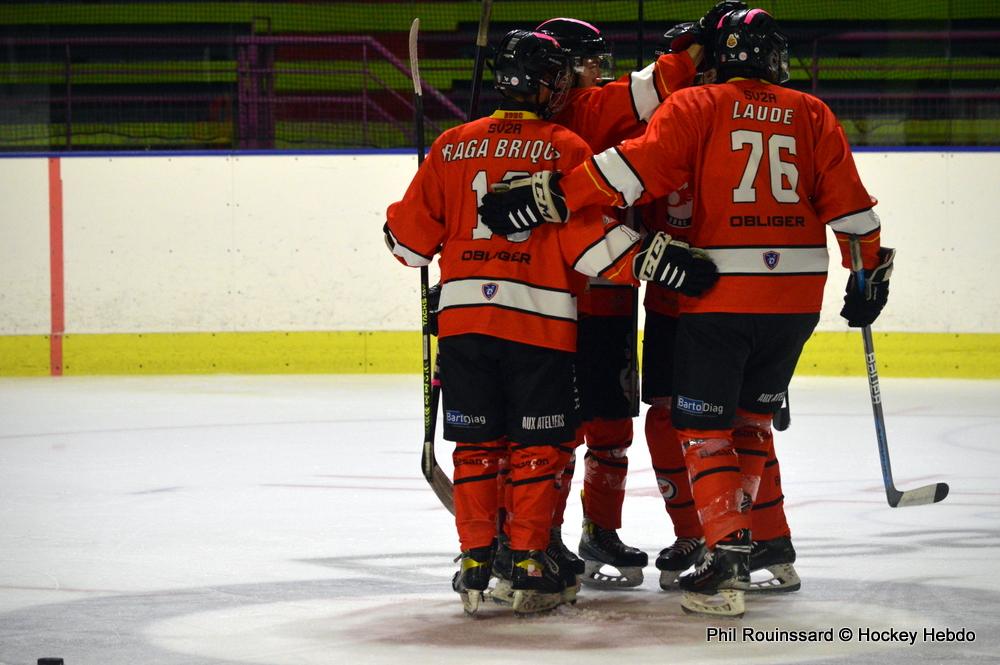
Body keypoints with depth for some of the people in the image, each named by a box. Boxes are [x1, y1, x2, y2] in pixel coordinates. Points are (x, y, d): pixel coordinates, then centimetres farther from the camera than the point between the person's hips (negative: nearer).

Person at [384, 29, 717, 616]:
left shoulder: (453, 146, 7)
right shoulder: (565, 148, -4)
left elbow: (414, 233, 11)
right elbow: (590, 236, -13)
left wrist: (399, 236, 33)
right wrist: (656, 260, -10)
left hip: (464, 318, 4)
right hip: (540, 319, -3)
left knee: (477, 442, 10)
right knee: (537, 443, 5)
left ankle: (476, 564, 10)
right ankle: (528, 562, 4)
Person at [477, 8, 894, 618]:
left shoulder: (696, 107, -2)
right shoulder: (812, 115, 9)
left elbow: (633, 169, -14)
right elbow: (850, 203, 7)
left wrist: (547, 199, -15)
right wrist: (872, 273, 19)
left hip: (719, 295, -4)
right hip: (798, 294, 4)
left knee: (705, 429, 1)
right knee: (753, 419, 21)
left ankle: (729, 555, -12)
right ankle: (745, 539, 25)